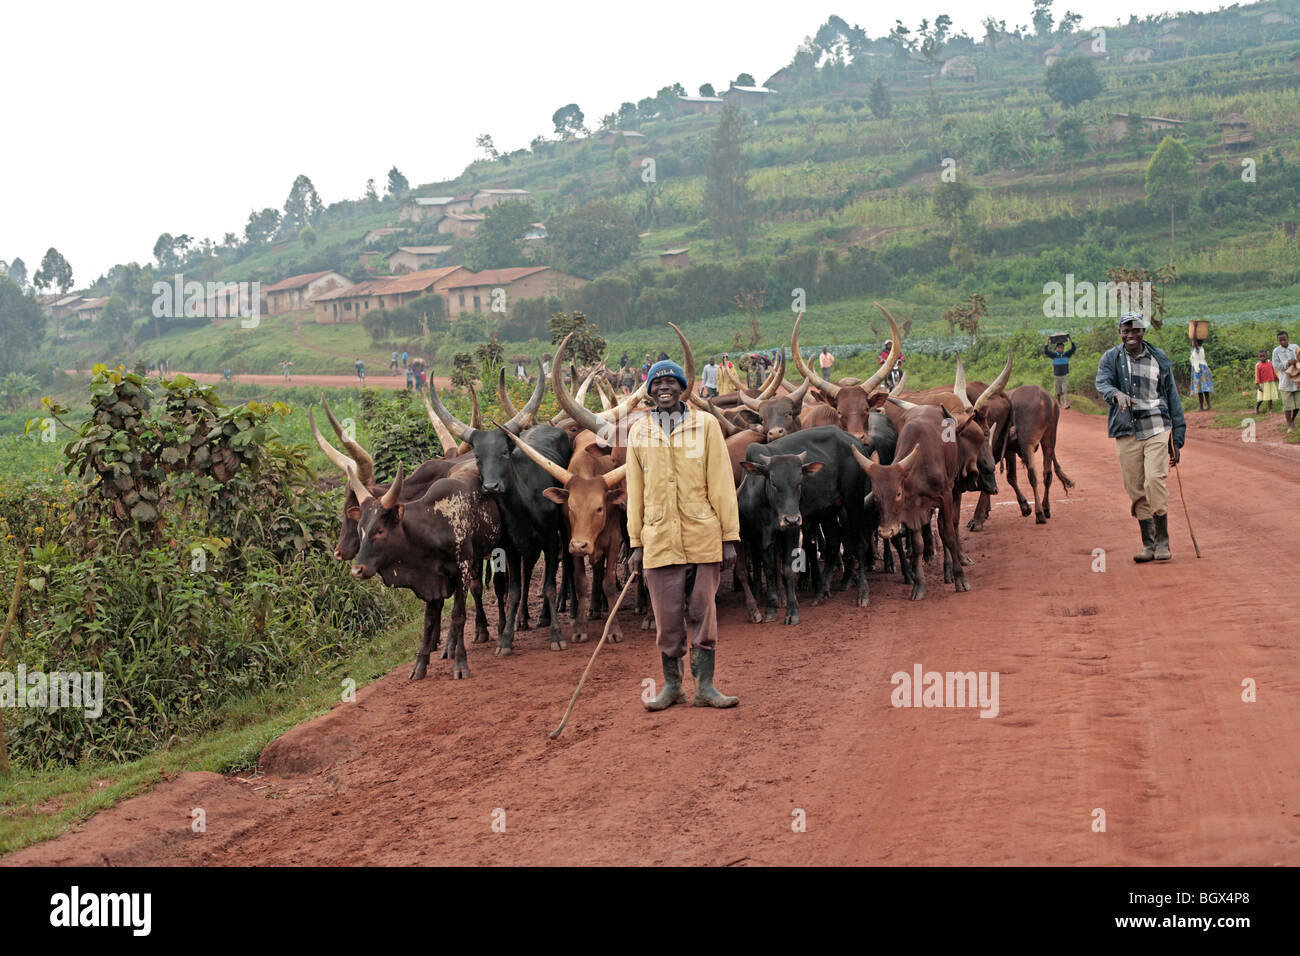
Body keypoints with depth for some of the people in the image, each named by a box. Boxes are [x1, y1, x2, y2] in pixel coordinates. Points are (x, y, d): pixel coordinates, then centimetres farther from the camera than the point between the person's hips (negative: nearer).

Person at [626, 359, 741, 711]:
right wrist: (636, 544, 8)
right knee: (667, 617, 6)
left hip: (703, 537, -1)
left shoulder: (705, 424, 4)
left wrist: (729, 537, -2)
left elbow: (721, 483, 2)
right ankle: (672, 685, 18)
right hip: (659, 539, 1)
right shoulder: (638, 432, 9)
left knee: (702, 613, 3)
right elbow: (635, 492, 12)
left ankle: (705, 686, 11)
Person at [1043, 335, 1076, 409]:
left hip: (1065, 376, -1)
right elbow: (1046, 351, -8)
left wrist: (1070, 338, -11)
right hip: (1056, 376, 1)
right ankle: (1059, 404, 23)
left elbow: (1073, 348, -4)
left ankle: (1066, 404, -26)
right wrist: (1048, 341, -12)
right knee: (1058, 393, 7)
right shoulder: (1054, 355, 2)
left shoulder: (1066, 354, 3)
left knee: (1065, 390, -15)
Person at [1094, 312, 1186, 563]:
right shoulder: (1111, 359, 6)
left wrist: (1177, 440, 9)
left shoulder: (1159, 361, 8)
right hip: (1126, 434, 1)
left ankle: (1162, 542, -10)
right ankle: (1148, 544, 15)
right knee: (1136, 491, 3)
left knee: (1155, 480, -18)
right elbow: (1102, 383, -14)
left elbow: (1173, 399, 12)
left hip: (1157, 431, -1)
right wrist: (1117, 394, -38)